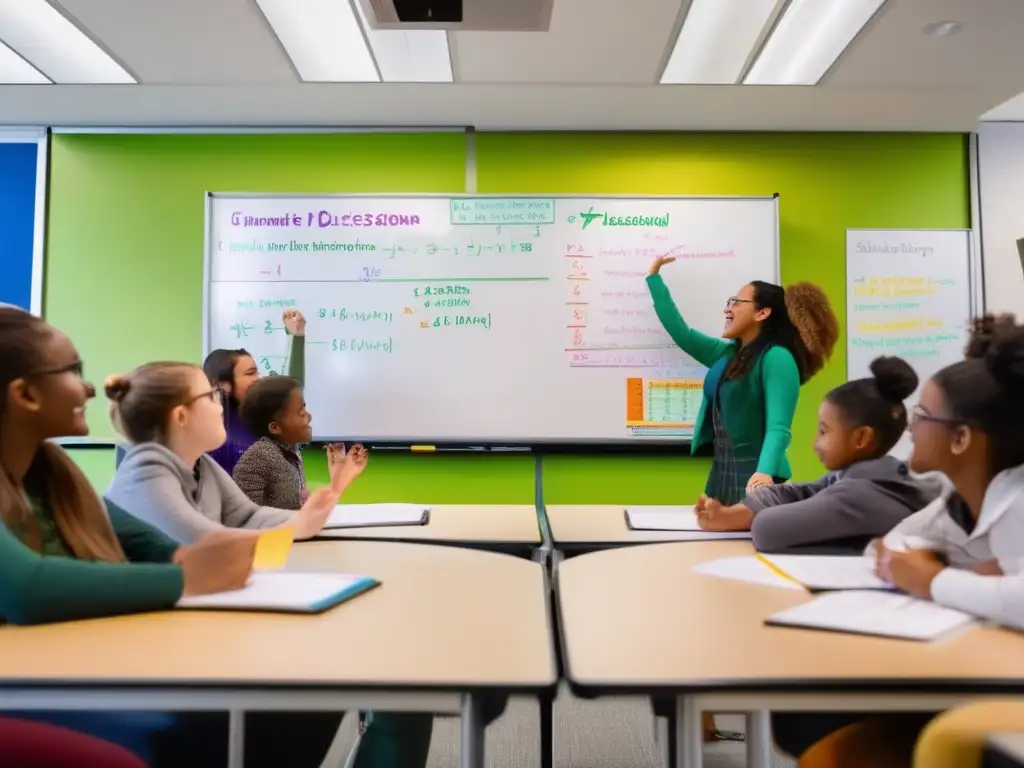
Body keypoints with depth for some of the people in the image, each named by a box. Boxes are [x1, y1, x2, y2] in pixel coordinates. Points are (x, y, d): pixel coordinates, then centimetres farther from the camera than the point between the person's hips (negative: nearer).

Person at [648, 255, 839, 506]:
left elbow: (778, 427, -22)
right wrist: (654, 277, 19)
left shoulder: (777, 358, -13)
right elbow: (681, 333, 16)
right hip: (720, 472, 8)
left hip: (754, 476, -8)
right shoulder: (727, 353, 10)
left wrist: (765, 473, -39)